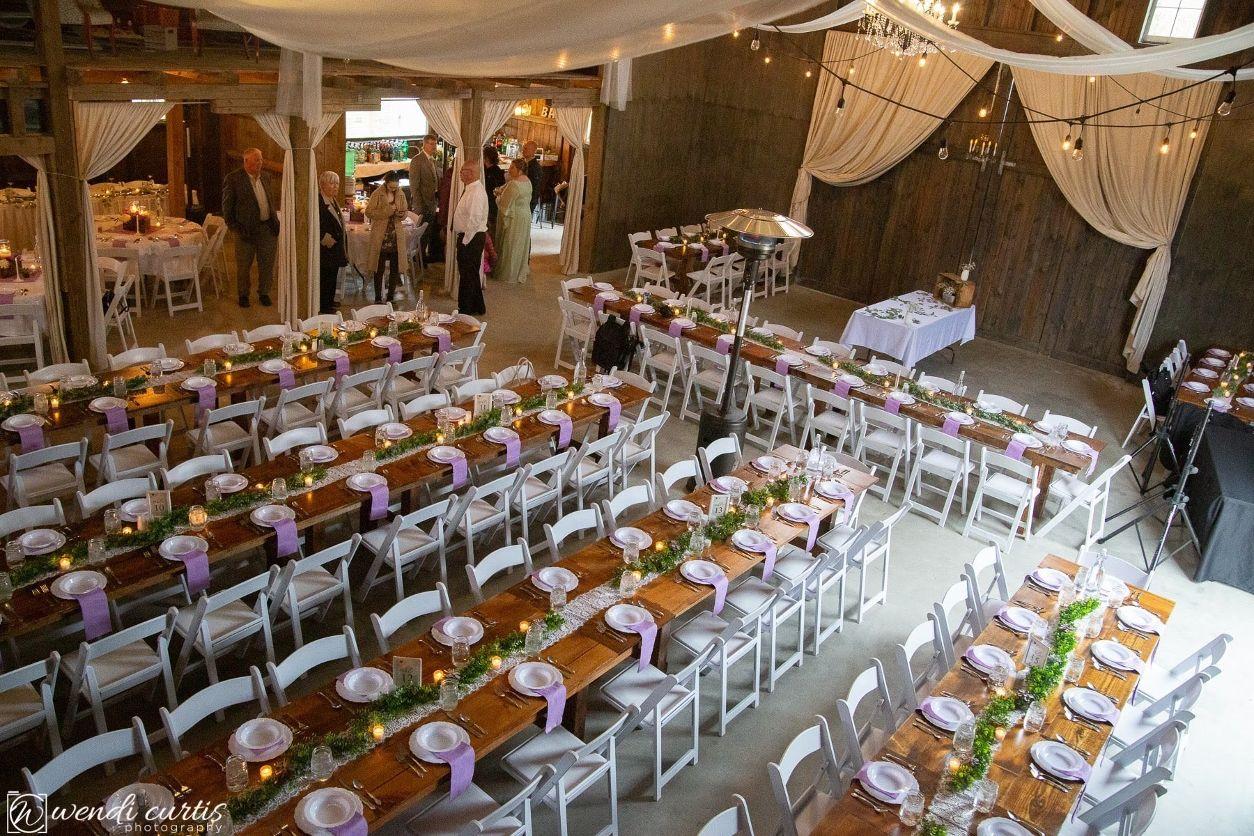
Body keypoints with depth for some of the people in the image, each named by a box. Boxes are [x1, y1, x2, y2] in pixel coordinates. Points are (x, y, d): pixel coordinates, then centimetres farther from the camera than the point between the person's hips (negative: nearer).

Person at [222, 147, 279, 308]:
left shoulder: (265, 177, 9)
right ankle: (243, 295, 24)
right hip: (247, 229, -4)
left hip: (268, 227, 5)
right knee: (243, 266, 8)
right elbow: (226, 206, -5)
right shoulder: (233, 179, -9)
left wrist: (275, 222, 10)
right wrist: (234, 228, -9)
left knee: (267, 264, 10)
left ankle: (264, 293, 27)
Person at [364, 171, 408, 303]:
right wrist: (387, 211, -19)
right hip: (381, 236, -4)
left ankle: (390, 297, 17)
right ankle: (378, 298, 10)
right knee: (379, 268, 1)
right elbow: (369, 212, -9)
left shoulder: (401, 194, 7)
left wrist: (401, 214, -7)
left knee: (395, 268, 6)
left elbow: (405, 212, 18)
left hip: (396, 236, 4)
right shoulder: (378, 194, -5)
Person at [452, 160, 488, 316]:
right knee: (471, 274, 18)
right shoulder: (470, 189, 12)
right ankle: (478, 307, 28)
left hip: (472, 239, -10)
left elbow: (474, 220, -26)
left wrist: (465, 240, -20)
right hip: (466, 237, 10)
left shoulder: (476, 192, -20)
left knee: (467, 275, -1)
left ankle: (466, 309, 9)